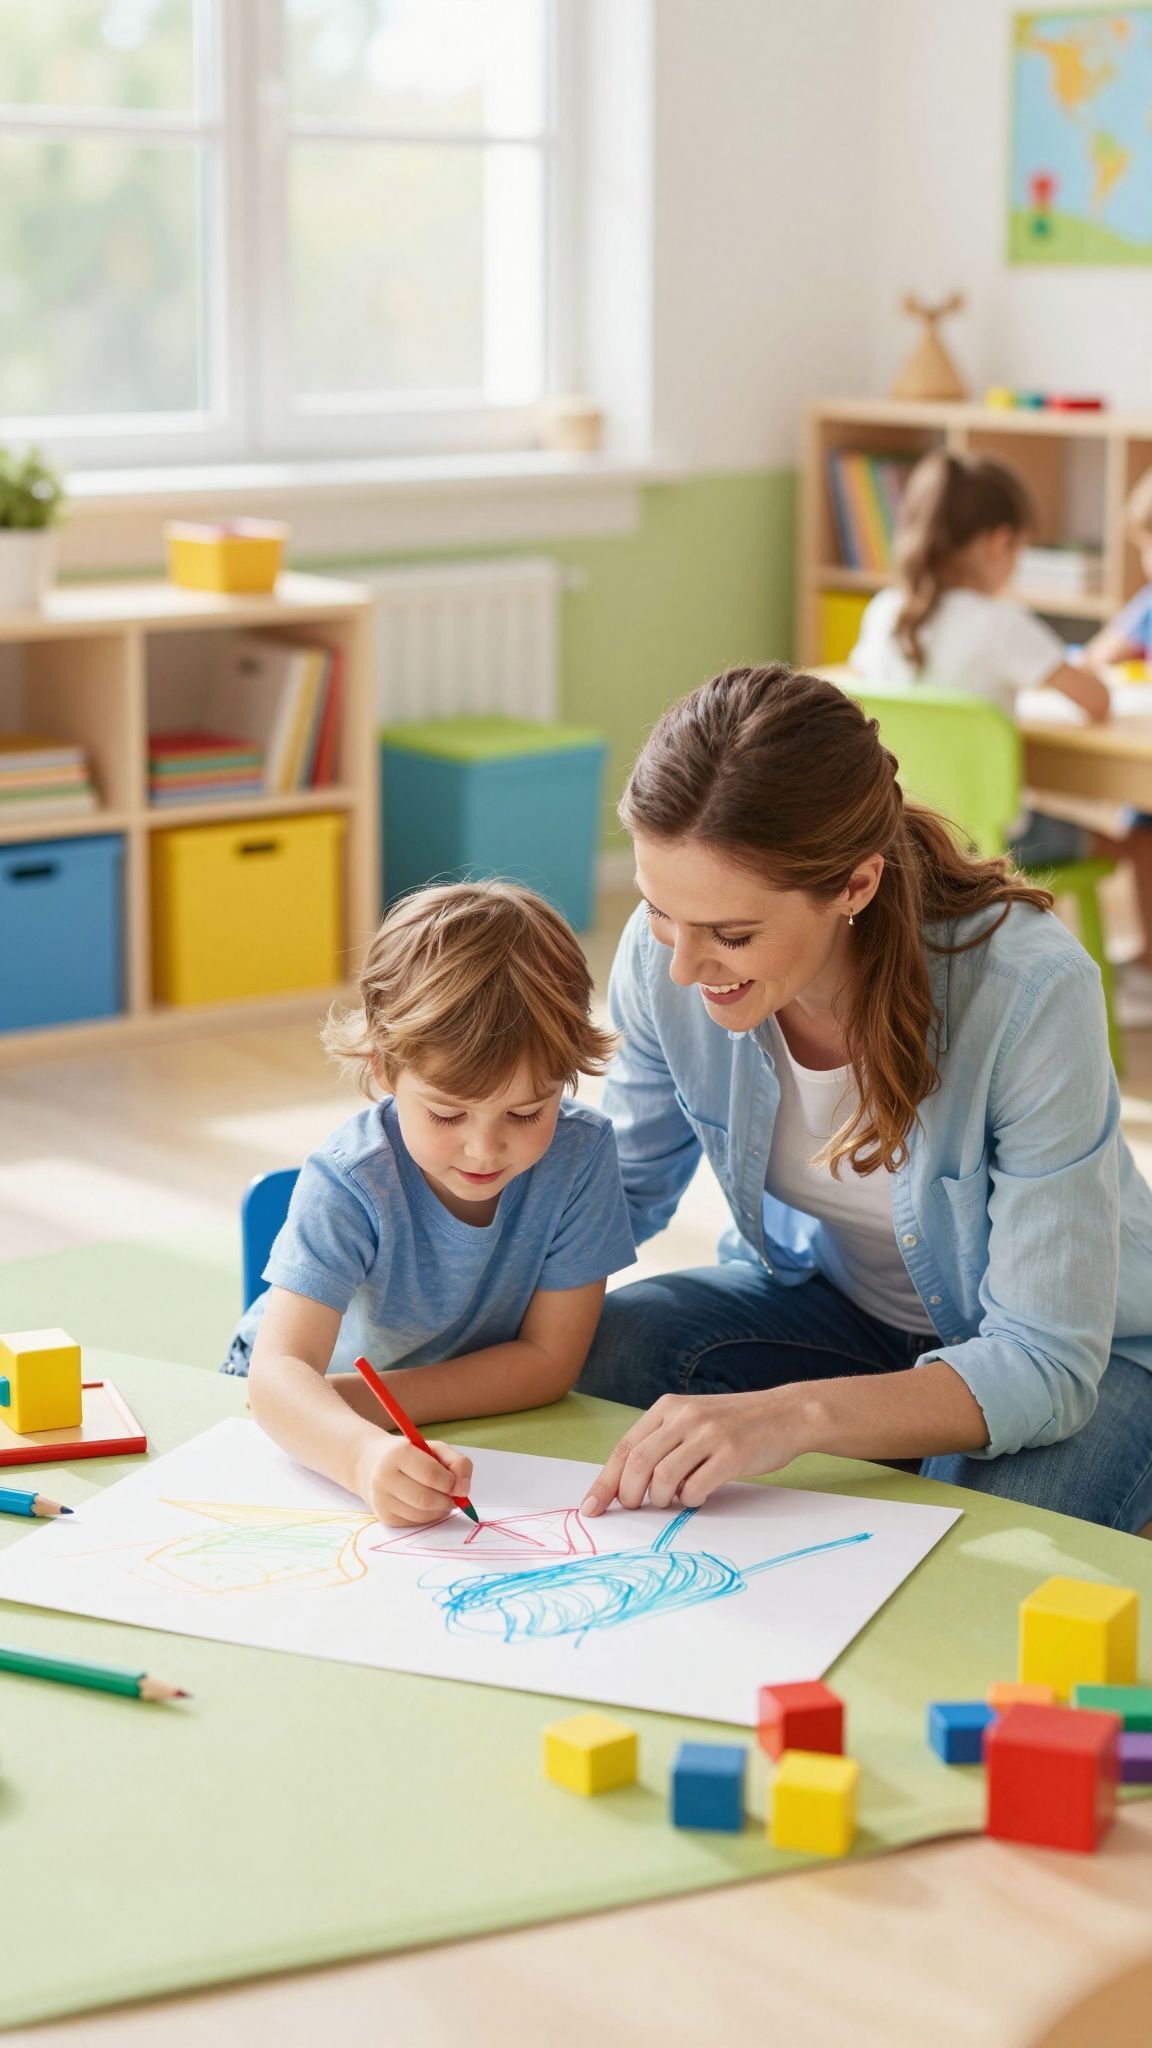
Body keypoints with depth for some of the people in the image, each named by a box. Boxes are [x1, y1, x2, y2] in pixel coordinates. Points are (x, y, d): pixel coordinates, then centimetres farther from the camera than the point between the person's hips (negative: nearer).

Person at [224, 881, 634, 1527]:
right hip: (306, 1398, -2)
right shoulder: (348, 1183, -29)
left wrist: (363, 1401, -26)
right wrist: (364, 1455, -61)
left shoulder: (581, 1154, -22)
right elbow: (278, 1369, -39)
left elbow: (550, 1359, -17)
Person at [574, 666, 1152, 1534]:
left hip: (1082, 1347, -4)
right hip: (830, 1293, 4)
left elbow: (1046, 1366, -33)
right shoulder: (665, 954, -20)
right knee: (599, 1352, -25)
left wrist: (796, 1414, -48)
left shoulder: (1029, 990, -34)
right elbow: (622, 1192, -1)